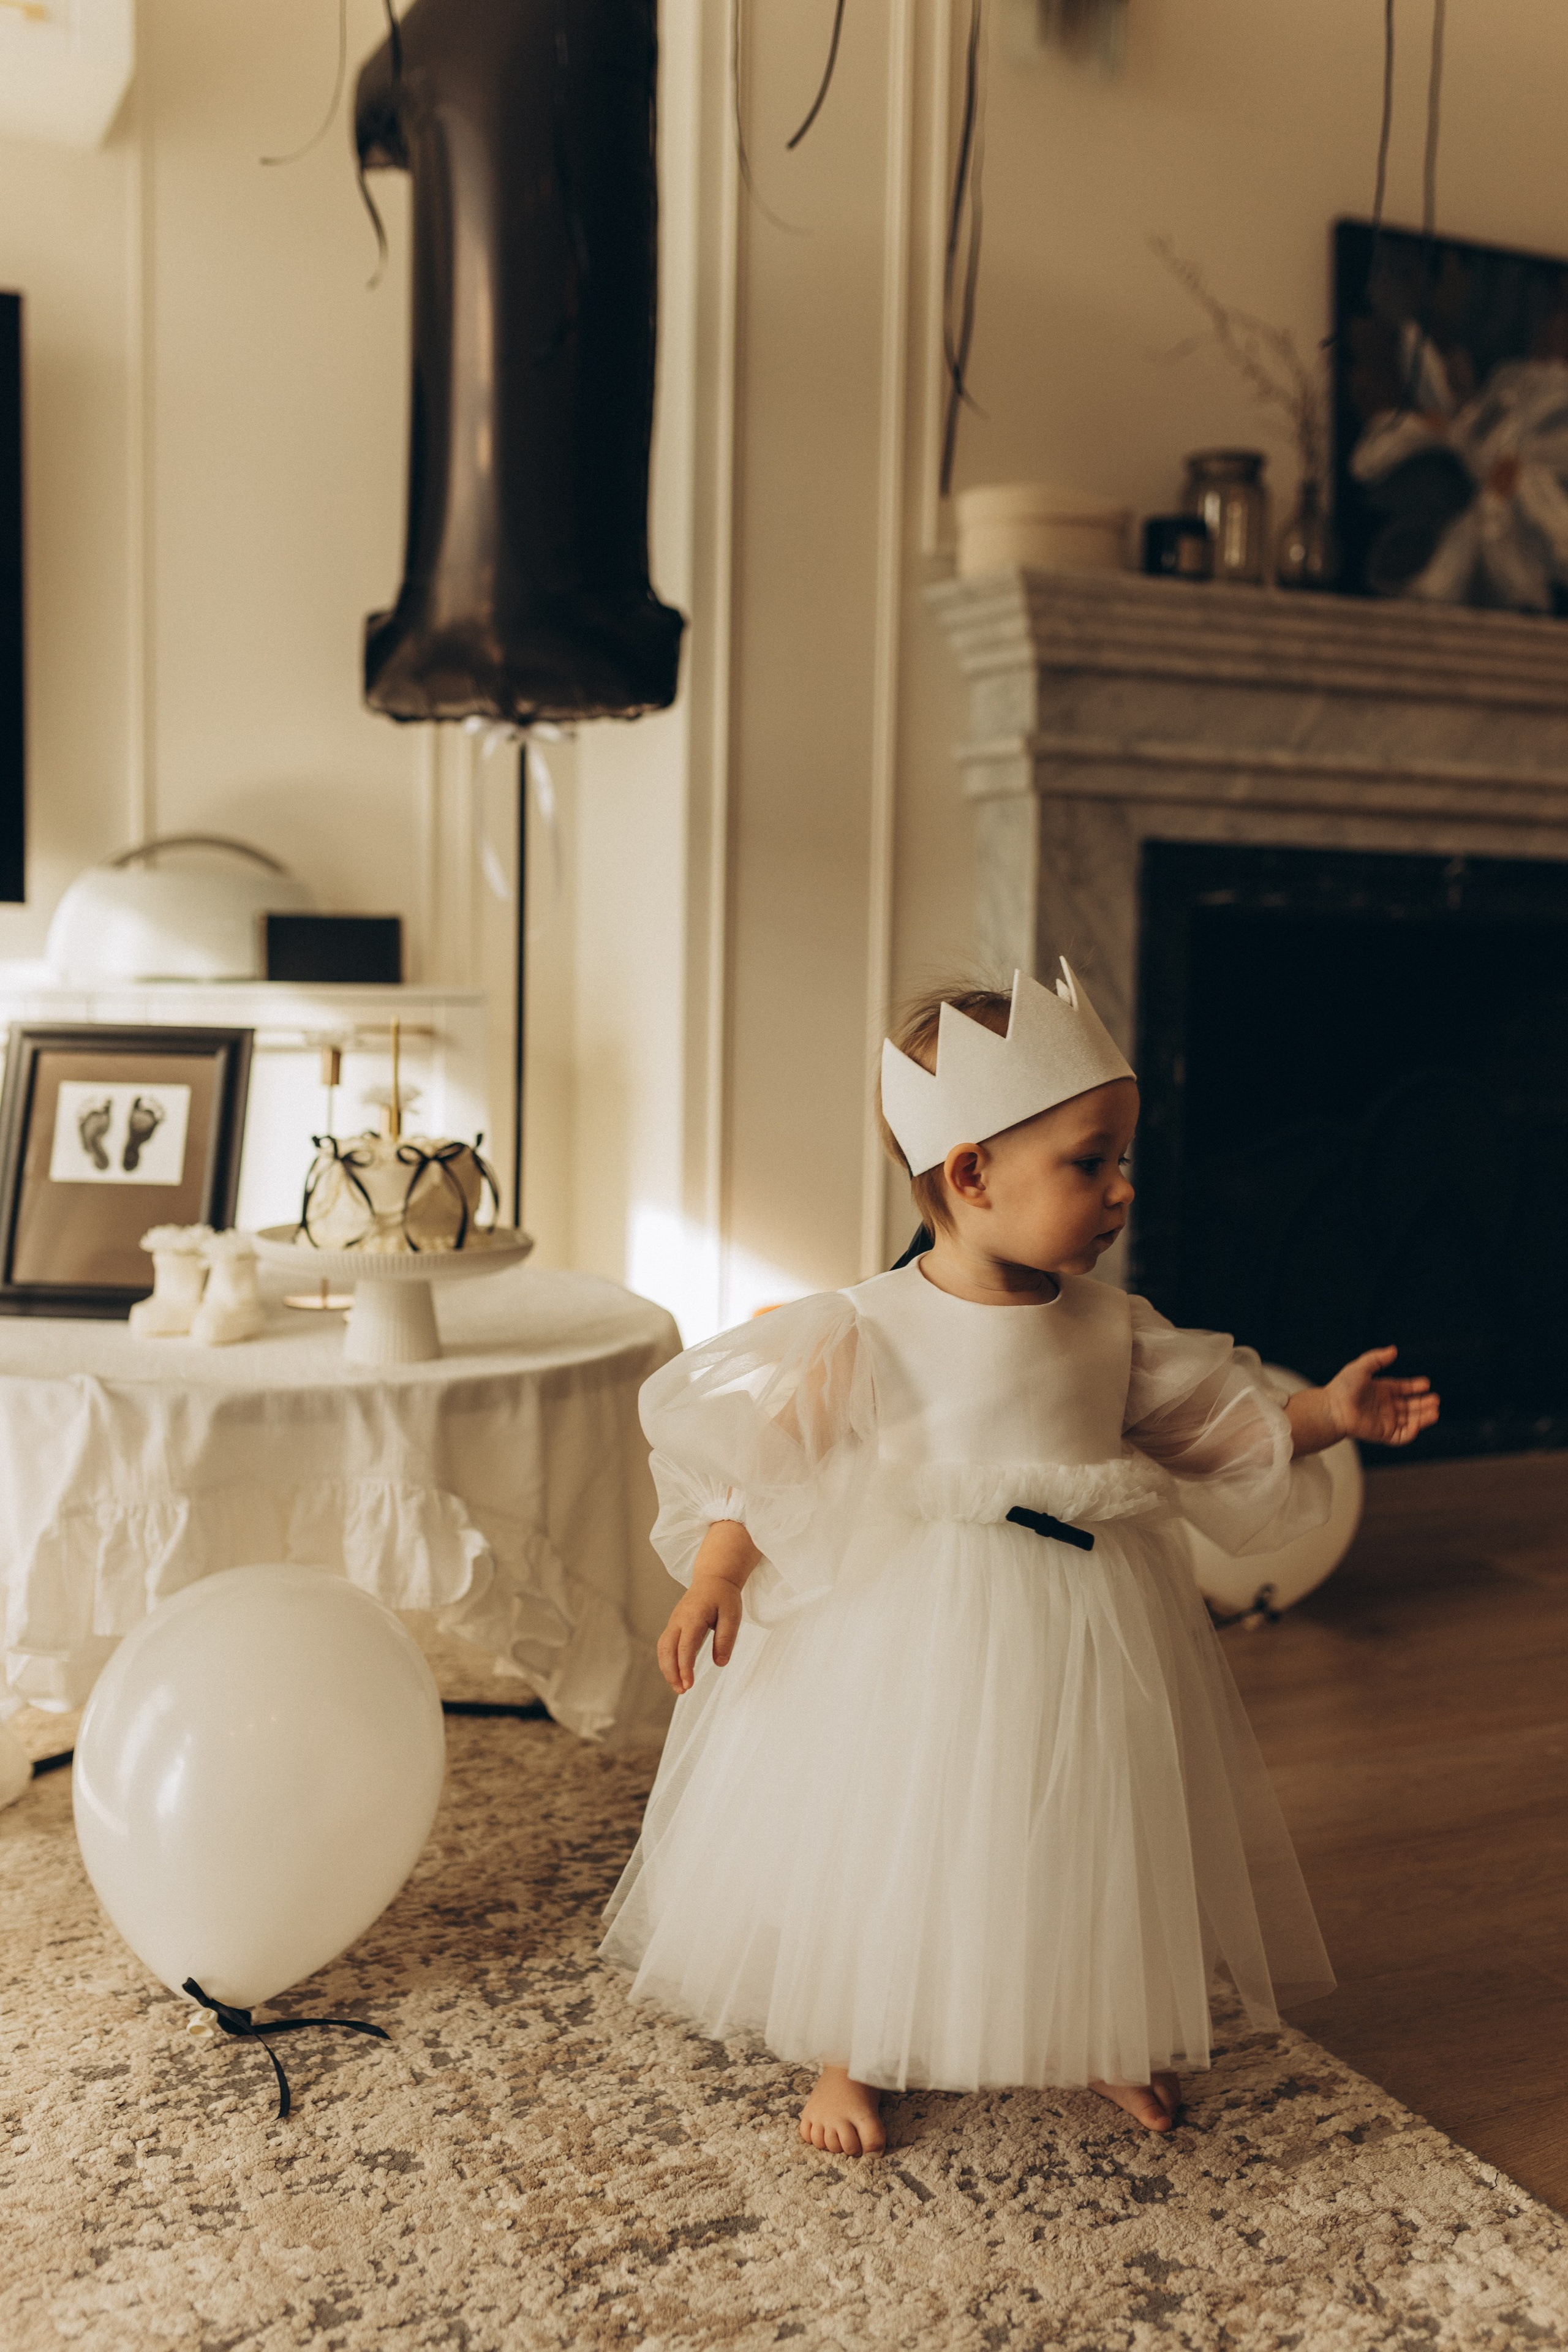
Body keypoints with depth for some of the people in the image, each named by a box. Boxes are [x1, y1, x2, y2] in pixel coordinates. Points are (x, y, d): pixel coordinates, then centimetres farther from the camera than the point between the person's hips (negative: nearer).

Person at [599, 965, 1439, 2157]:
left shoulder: (1115, 1328, -3)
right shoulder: (870, 1332, -16)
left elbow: (1210, 1426, 8)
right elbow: (769, 1452, -11)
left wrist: (1328, 1411, -1)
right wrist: (716, 1576, -19)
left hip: (1089, 1628, 4)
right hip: (914, 1627, -4)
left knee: (1093, 1841, 17)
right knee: (882, 1847, 8)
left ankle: (1107, 2040, 44)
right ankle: (848, 2060, 34)